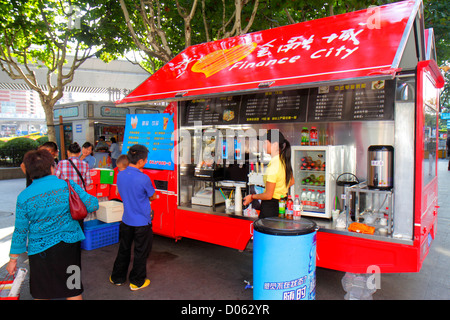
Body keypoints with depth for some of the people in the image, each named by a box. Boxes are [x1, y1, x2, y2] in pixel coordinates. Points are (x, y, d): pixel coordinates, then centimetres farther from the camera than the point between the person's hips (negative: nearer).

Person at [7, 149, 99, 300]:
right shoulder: (68, 186, -9)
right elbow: (93, 205, -10)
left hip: (40, 250, 0)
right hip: (69, 245, 1)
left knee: (41, 294, 18)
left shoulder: (24, 197, -9)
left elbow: (20, 231, -3)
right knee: (73, 290, 13)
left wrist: (13, 258, 9)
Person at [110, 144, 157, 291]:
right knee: (141, 252, 12)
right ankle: (137, 282, 24)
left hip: (126, 221, 6)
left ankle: (117, 277, 36)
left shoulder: (120, 175, -4)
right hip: (142, 222, -6)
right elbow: (152, 197, -8)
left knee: (124, 250, 22)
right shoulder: (143, 178, -24)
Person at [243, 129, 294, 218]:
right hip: (282, 203, 9)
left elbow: (268, 195, -19)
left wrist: (252, 197, -6)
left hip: (270, 205, -9)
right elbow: (291, 182, 21)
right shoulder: (284, 161, 5)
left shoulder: (273, 166, -22)